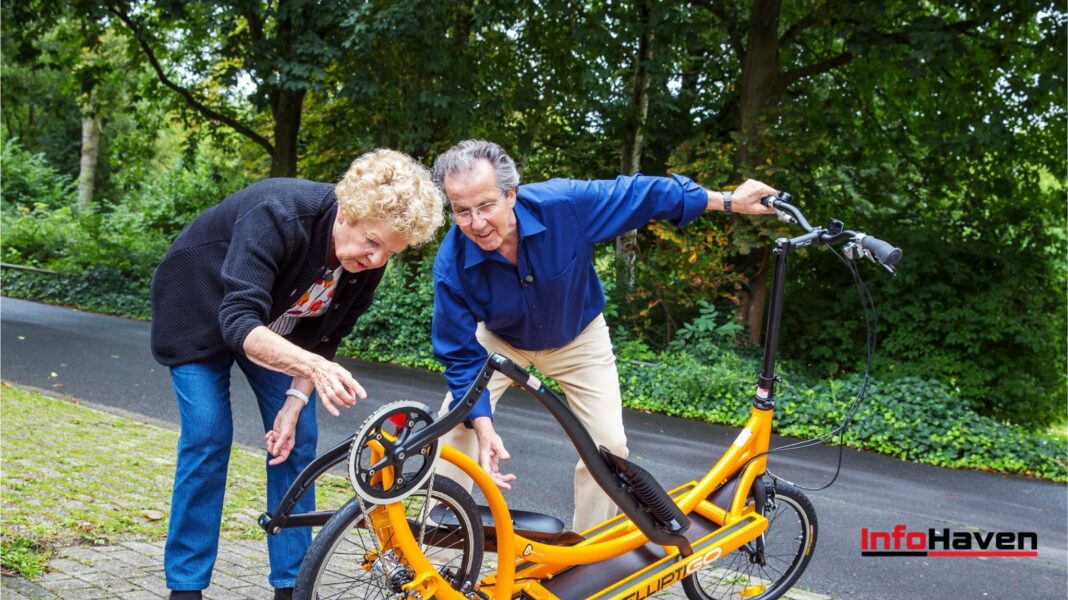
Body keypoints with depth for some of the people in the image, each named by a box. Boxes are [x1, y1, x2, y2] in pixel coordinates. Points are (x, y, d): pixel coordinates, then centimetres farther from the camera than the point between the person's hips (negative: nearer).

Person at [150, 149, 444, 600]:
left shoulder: (368, 262, -21)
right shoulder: (278, 215, -40)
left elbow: (322, 336, -8)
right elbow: (238, 322, -46)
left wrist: (295, 402, -19)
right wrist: (313, 367, -59)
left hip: (275, 322, 5)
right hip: (201, 315, -5)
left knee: (297, 440, -4)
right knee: (207, 440, -12)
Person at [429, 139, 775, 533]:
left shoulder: (564, 204, -36)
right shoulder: (452, 264, -33)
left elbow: (639, 193, -21)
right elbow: (461, 356, -25)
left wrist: (728, 201, -16)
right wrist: (483, 426, -38)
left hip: (577, 336, 0)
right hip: (499, 341, 0)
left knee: (608, 445, -7)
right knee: (454, 430, -14)